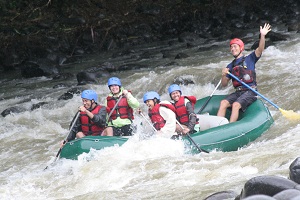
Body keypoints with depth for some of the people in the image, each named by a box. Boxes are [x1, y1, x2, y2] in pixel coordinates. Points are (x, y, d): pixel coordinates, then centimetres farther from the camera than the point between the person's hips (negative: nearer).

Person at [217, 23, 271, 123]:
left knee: (235, 105, -29)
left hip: (250, 92, -5)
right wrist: (224, 75, -7)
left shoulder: (249, 59, 7)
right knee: (223, 103, -21)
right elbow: (224, 84, 16)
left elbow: (260, 50, -10)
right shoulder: (230, 66, 18)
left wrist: (262, 36, -27)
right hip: (237, 92, 5)